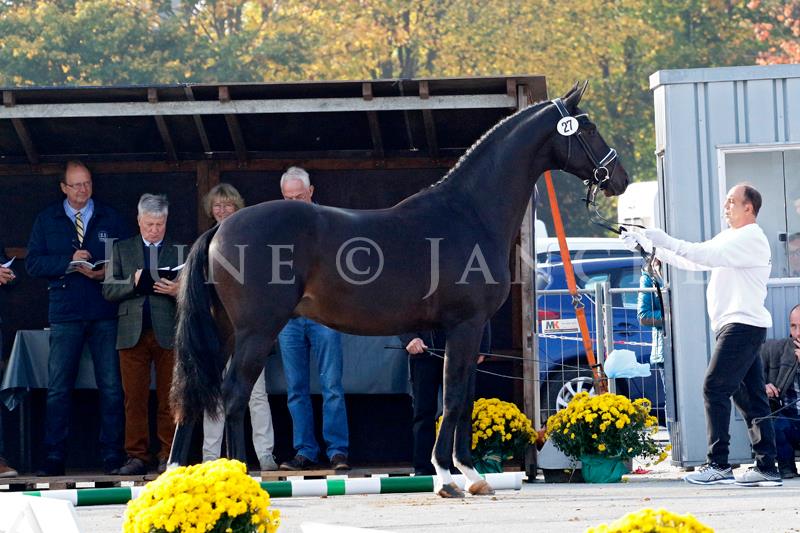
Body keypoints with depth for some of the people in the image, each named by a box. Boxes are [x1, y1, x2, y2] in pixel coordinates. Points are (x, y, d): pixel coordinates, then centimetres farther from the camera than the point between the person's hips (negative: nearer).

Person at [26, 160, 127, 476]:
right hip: (65, 314, 0)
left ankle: (112, 456, 3)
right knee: (58, 388, -2)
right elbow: (33, 263, 2)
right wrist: (69, 262, -12)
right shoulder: (48, 220, 10)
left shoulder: (110, 219, 12)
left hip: (105, 314, 0)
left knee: (111, 387, -2)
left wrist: (108, 272, -12)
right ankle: (54, 458, 1)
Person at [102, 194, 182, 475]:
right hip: (133, 333, 1)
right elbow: (108, 290, 7)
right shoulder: (122, 249, 14)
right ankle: (136, 456, 4)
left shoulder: (180, 251, 11)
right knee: (134, 399, 0)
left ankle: (168, 457, 4)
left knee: (169, 399, -1)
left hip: (168, 333, -1)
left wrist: (178, 290, -13)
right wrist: (133, 283, -10)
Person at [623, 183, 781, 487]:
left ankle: (718, 465, -13)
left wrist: (666, 241, -19)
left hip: (743, 325, -10)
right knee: (750, 397, 6)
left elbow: (709, 255, -21)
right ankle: (767, 468, 5)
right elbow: (692, 261, 20)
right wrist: (649, 247, 11)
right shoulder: (728, 238, 22)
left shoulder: (751, 238, -9)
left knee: (714, 388, -13)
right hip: (733, 327, 10)